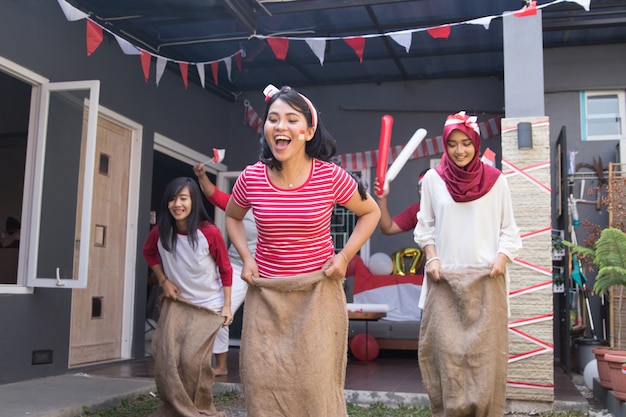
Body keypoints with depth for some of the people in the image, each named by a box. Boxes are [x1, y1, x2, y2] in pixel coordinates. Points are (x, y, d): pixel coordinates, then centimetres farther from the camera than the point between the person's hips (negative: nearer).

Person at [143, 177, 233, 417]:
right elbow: (149, 253, 14)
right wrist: (163, 281, 3)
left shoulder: (210, 233, -19)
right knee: (166, 357, -6)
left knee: (192, 359, -12)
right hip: (176, 302, 4)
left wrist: (227, 306, -6)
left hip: (208, 306, -3)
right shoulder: (160, 232, -9)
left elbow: (226, 270, -7)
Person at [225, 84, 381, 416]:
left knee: (315, 386, 2)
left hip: (317, 294, -2)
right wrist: (246, 258, 2)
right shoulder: (251, 178, -5)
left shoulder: (330, 176, -11)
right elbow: (232, 217, 16)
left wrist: (345, 256, -4)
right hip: (265, 295, 2)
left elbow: (371, 213, 6)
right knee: (263, 383, 5)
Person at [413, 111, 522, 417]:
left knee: (486, 349, -1)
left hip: (486, 278, 0)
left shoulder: (495, 180, 3)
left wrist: (502, 257, -9)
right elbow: (425, 226, 9)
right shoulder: (433, 179, 4)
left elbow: (508, 228, 6)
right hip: (446, 279, 0)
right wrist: (432, 258, -4)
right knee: (447, 347, -2)